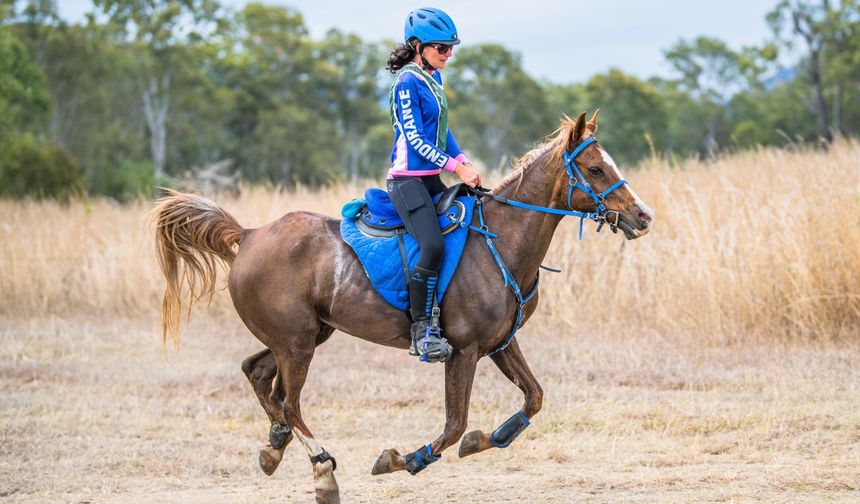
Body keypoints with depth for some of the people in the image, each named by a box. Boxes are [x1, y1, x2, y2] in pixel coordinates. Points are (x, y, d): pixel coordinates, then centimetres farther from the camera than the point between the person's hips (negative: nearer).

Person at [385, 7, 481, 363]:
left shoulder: (434, 79, 15)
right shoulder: (408, 82, -12)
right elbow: (415, 138, -16)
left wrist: (464, 161, 7)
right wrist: (456, 167, -19)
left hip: (431, 180, 10)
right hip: (408, 179, -10)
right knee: (434, 245, -25)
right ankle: (421, 328, -18)